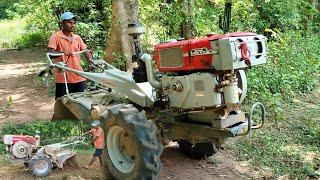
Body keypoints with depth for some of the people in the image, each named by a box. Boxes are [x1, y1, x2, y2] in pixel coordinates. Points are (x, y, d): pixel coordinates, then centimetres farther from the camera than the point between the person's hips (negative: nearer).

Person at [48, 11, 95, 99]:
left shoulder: (77, 38, 12)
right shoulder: (56, 36, -3)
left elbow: (86, 51, 10)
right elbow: (51, 53, -13)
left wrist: (91, 60, -10)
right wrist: (62, 53, -32)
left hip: (78, 77, 4)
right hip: (63, 78, -4)